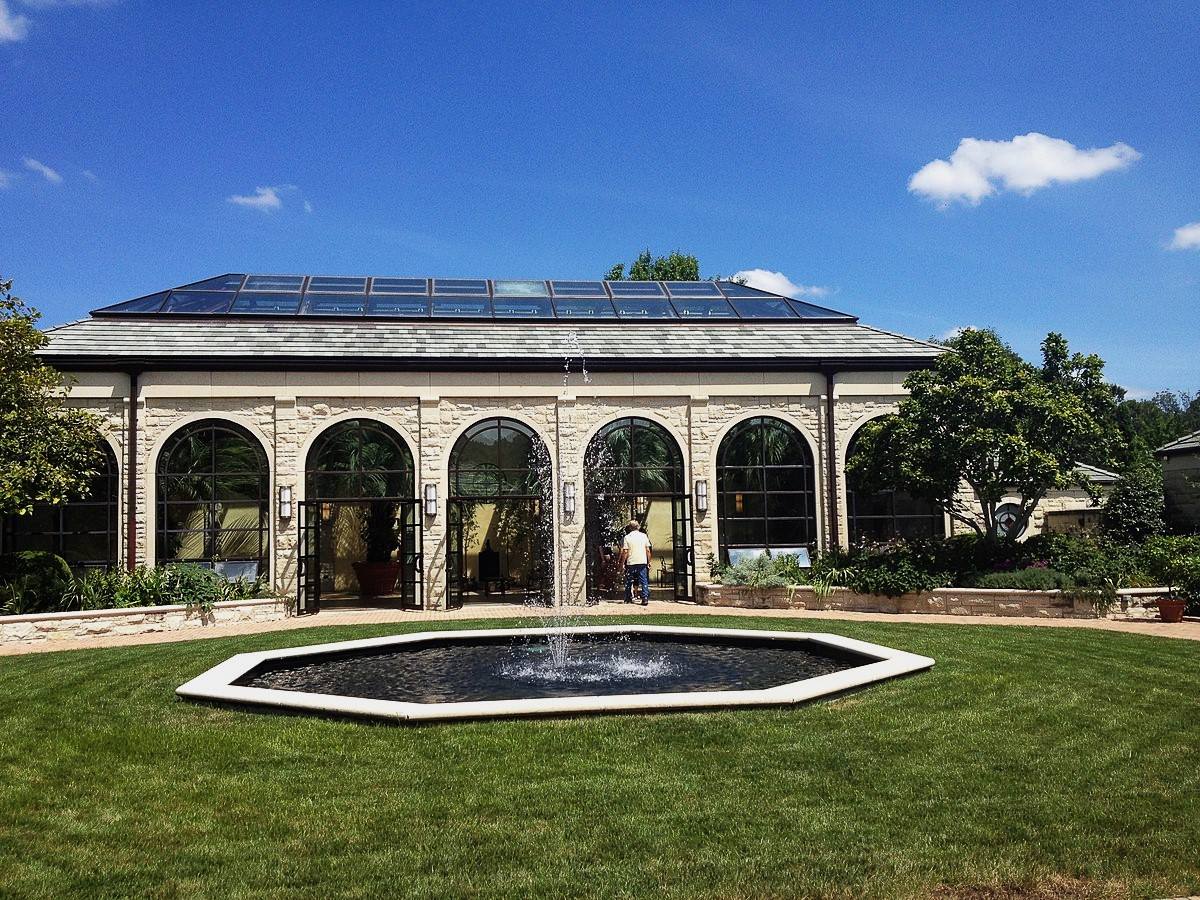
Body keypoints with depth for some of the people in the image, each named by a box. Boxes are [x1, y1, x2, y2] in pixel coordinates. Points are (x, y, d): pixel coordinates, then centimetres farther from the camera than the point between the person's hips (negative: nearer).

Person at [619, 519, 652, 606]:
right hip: (643, 562, 1)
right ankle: (645, 598, -7)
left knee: (629, 582, 12)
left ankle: (628, 598, 17)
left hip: (631, 563, -1)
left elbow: (625, 552, -5)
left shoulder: (627, 537, -2)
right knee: (644, 581, 2)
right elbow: (648, 550, 4)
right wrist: (649, 561, 12)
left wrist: (623, 562, 3)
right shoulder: (643, 535, 4)